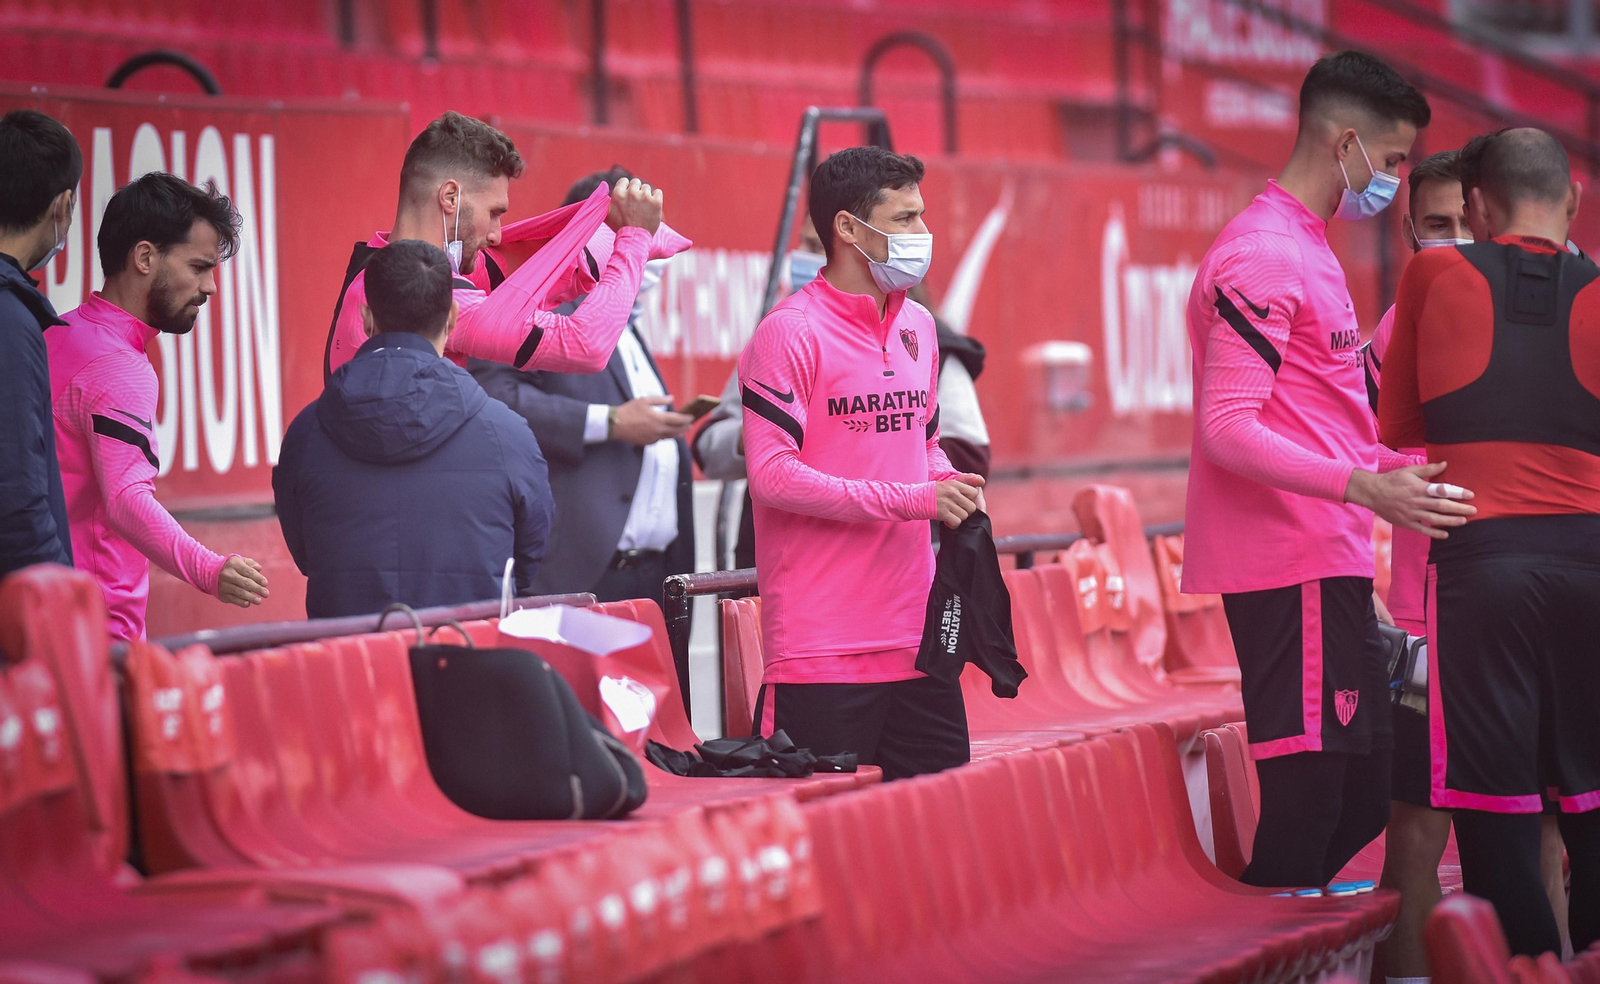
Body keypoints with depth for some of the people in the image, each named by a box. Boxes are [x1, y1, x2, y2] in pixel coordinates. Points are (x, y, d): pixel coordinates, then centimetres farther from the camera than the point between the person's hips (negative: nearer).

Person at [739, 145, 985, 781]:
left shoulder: (917, 327, 15)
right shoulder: (790, 332, -9)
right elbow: (771, 473, -16)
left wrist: (950, 488, 3)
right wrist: (913, 500, -17)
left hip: (917, 633, 7)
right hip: (822, 649, -7)